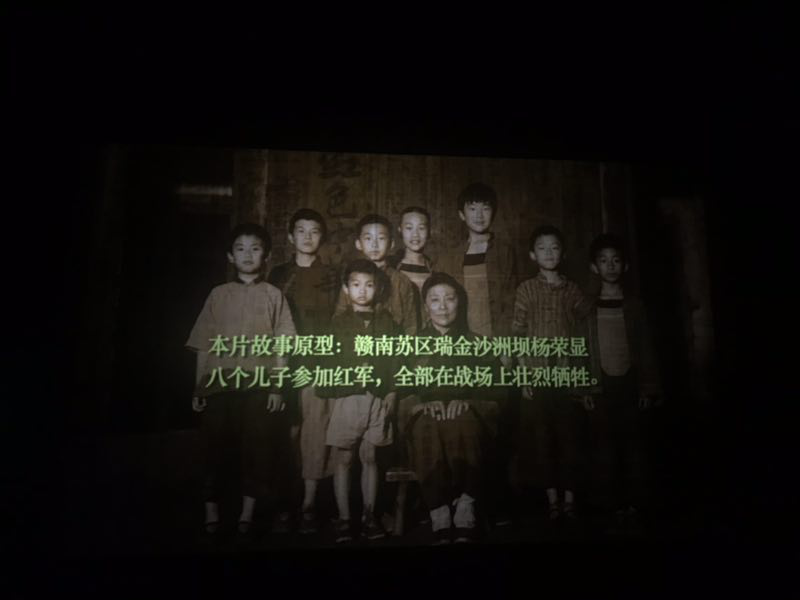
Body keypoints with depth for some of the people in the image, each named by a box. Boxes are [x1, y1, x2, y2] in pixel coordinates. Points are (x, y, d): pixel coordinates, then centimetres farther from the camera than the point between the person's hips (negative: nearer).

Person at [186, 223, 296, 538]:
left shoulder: (273, 295, 6)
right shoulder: (218, 294, 10)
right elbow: (204, 346, 9)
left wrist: (277, 387, -5)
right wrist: (199, 388, 5)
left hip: (259, 384, -1)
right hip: (220, 383, 1)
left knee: (257, 448, 2)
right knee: (217, 447, 4)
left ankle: (247, 515, 15)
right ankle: (211, 513, 16)